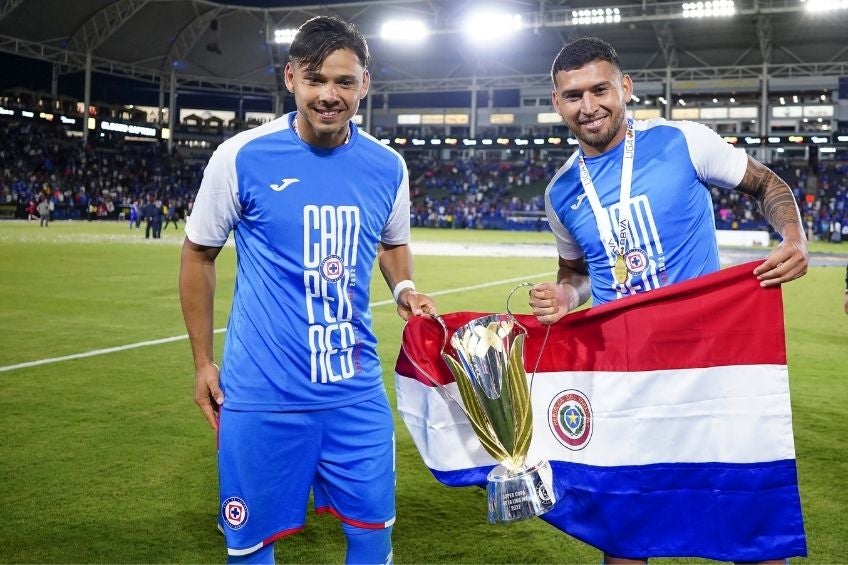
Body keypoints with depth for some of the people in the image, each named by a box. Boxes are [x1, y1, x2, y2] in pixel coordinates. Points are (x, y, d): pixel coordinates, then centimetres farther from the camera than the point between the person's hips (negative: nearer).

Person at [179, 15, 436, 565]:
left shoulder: (388, 166, 0)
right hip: (261, 395, -2)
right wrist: (203, 361, 5)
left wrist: (406, 290, -2)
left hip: (357, 390, 3)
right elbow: (198, 254, 3)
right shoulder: (241, 156, -9)